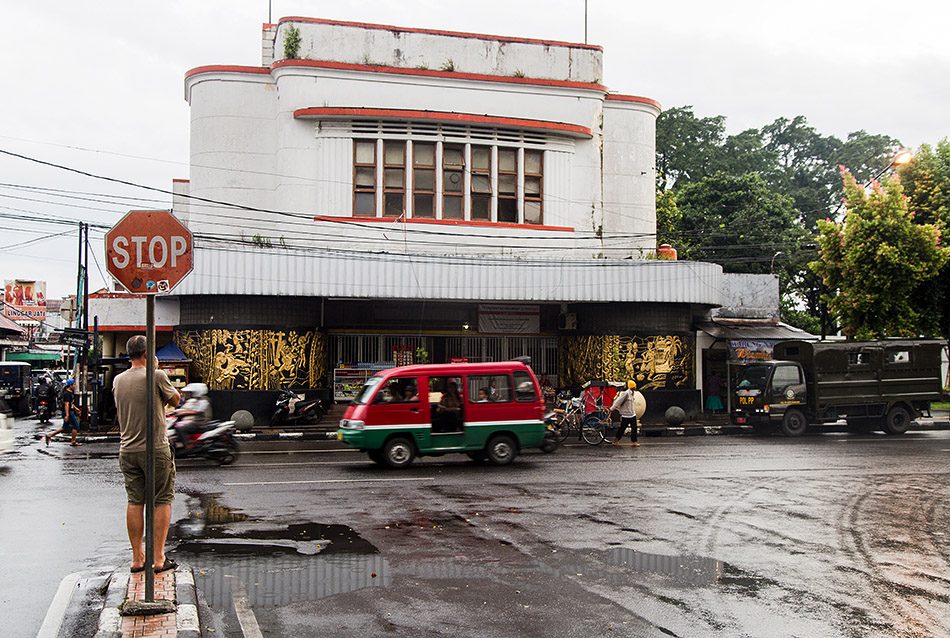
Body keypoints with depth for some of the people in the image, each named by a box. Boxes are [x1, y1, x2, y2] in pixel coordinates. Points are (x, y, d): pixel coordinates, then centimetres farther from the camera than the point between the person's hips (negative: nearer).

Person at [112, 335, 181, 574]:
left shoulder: (118, 380, 5)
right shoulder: (156, 376, -12)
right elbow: (175, 400, 3)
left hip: (127, 450, 5)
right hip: (155, 449, -5)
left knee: (135, 502, 10)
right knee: (162, 501, 4)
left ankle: (137, 558, 13)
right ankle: (159, 557, 3)